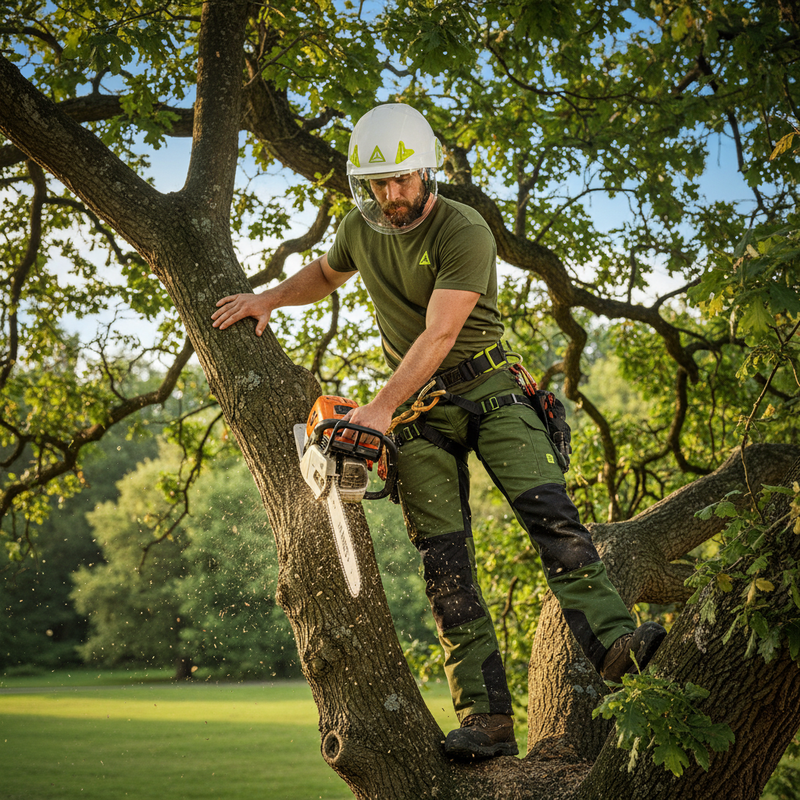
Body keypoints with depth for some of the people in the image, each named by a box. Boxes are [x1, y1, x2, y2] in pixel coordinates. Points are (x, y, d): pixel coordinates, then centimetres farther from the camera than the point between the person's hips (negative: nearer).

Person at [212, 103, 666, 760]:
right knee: (443, 555, -8)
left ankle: (613, 640, -32)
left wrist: (379, 410, -30)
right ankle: (486, 718, -11)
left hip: (486, 387, -3)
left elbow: (438, 336, -24)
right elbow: (325, 274, 27)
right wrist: (268, 299, 11)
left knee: (547, 508, -23)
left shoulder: (465, 232, -17)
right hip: (418, 407, 3)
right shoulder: (361, 228, 3)